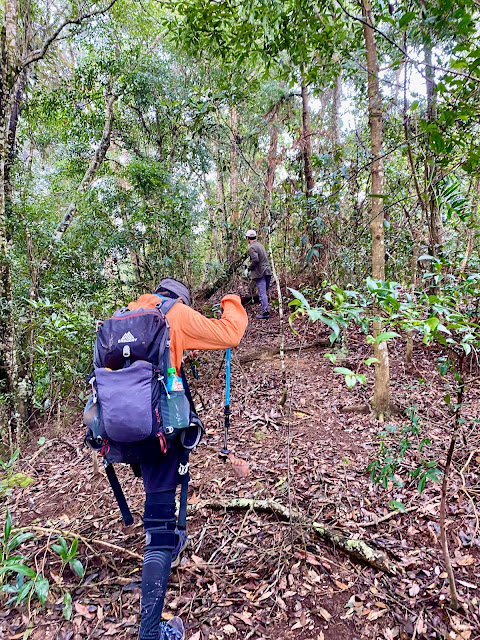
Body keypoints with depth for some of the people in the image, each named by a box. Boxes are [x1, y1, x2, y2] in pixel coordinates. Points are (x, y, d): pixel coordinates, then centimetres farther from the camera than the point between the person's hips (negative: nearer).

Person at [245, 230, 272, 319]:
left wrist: (249, 267, -7)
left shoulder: (252, 247, -10)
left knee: (262, 293, -7)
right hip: (267, 271, 8)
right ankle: (267, 310, 16)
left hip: (259, 273, -8)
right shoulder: (260, 245, 17)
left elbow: (255, 260, -22)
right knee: (265, 292, 12)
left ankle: (265, 312, -7)